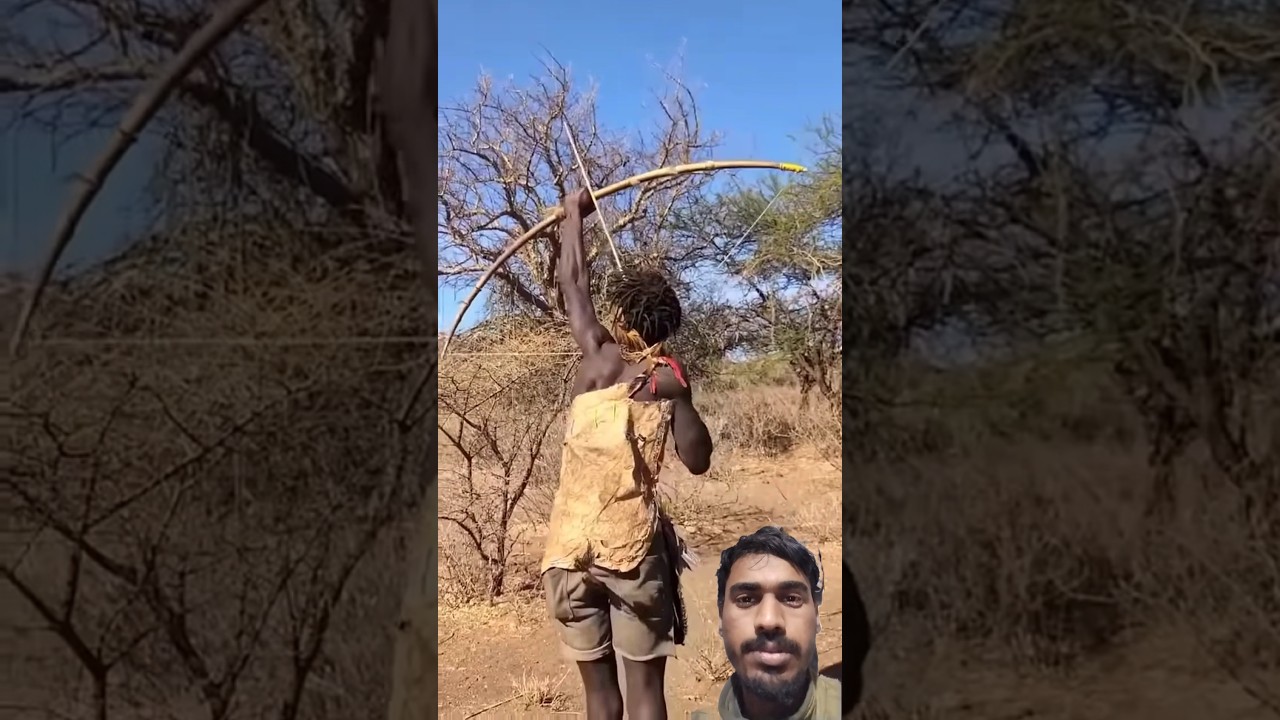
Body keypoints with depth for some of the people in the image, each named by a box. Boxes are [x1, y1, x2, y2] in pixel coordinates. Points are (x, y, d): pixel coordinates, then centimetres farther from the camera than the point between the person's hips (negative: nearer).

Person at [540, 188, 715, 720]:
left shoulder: (602, 358, 0)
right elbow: (698, 461, 4)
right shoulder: (671, 378, 0)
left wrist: (574, 212, 25)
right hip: (634, 548, 0)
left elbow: (573, 283, 12)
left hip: (573, 547, 0)